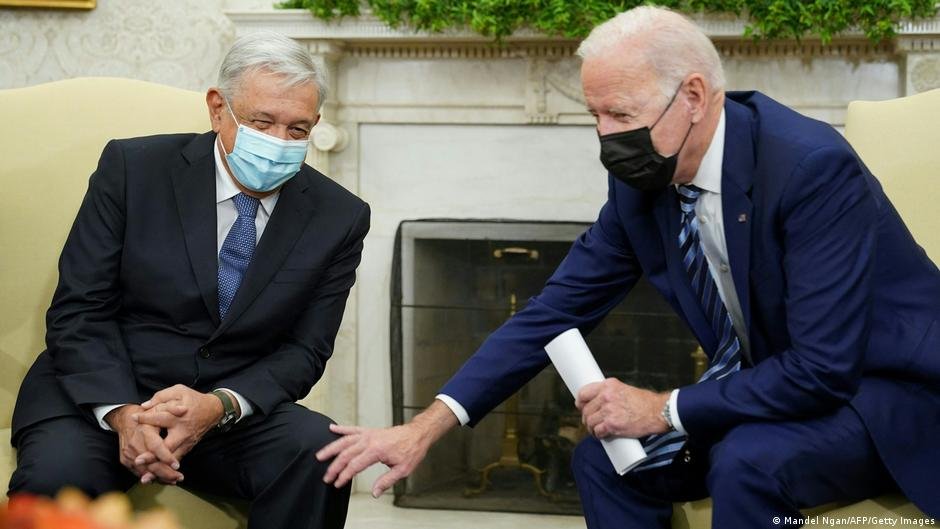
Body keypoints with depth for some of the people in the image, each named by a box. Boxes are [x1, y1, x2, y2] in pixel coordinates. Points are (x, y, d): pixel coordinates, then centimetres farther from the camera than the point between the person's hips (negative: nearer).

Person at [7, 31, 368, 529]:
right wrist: (121, 412, -23)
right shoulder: (132, 168, -5)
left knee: (319, 453, -28)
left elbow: (305, 350, 0)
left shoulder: (339, 217, 0)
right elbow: (78, 311, -5)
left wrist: (220, 405, -20)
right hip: (101, 393, -2)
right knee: (57, 477, -33)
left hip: (236, 405, 2)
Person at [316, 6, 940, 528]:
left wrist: (664, 410, -22)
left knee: (747, 461, -32)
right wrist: (427, 426, -10)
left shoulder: (812, 166, -28)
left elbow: (824, 365, -29)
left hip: (882, 391, -7)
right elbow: (557, 309, -1)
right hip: (775, 389, 7)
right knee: (606, 459, -4)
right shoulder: (642, 184, -6)